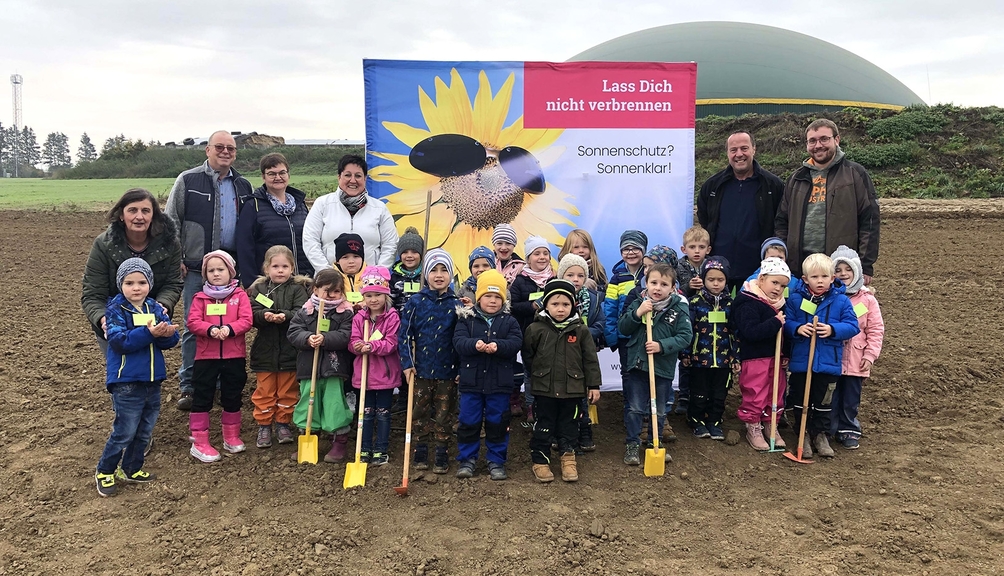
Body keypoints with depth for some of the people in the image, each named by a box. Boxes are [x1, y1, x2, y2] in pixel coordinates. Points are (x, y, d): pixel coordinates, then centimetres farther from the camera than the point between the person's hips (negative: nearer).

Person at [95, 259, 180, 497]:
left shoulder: (156, 308, 5)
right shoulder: (116, 310, -8)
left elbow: (170, 340, -1)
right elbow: (119, 341, -22)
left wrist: (167, 333, -24)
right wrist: (149, 333, -31)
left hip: (153, 380, 6)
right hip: (126, 382, -6)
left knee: (145, 430, 15)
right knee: (125, 431, -1)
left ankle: (131, 468, 32)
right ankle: (104, 472, 19)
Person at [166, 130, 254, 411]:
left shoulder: (243, 186, 11)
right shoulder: (188, 180, 0)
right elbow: (171, 222, 1)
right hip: (196, 269, -3)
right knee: (194, 327, 1)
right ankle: (188, 387, 11)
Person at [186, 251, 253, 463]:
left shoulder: (239, 295, 0)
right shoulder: (200, 298, 2)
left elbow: (246, 320, -9)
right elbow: (193, 322, -8)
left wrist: (229, 329, -26)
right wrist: (210, 329, -26)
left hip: (234, 356, 0)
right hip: (206, 357, 0)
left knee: (232, 397, 13)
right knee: (202, 398, 3)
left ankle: (231, 437, 30)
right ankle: (199, 442, 11)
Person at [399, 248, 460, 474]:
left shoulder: (456, 304, -1)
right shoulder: (416, 302, -2)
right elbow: (405, 334, -1)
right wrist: (407, 363, -7)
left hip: (447, 371, 0)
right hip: (422, 370, 0)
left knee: (444, 416, 8)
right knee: (421, 414, 11)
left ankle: (442, 458, 17)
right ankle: (420, 455, 22)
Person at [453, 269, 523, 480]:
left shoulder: (509, 322, 3)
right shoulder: (466, 319, 1)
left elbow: (516, 343, -12)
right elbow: (458, 341, -12)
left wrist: (497, 346, -30)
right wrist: (475, 344, -32)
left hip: (499, 383, 0)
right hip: (471, 381, 0)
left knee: (497, 423, 8)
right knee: (469, 422, 7)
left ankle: (496, 461, 22)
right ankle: (467, 459, 22)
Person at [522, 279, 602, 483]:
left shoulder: (580, 330, -4)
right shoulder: (535, 329, -7)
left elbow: (590, 360, 0)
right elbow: (527, 356, 6)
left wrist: (594, 385, 0)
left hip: (572, 389, 1)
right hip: (544, 389, -1)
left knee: (569, 426, 12)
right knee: (543, 426, 8)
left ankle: (568, 458, 26)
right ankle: (540, 461, 19)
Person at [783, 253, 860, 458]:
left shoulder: (841, 301, -4)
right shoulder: (795, 299, -4)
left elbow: (852, 326, -6)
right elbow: (786, 323, -2)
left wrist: (832, 330, -22)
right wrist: (798, 328, -22)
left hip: (828, 363, 0)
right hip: (800, 362, 0)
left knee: (824, 401, 13)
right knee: (800, 401, 11)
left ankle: (820, 434, 31)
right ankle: (804, 435, 27)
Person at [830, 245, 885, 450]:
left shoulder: (867, 299, 0)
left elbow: (876, 330, 2)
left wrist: (870, 355, -3)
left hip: (855, 361, 1)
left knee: (851, 398, 10)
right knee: (830, 396, 7)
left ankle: (848, 430, 26)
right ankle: (828, 429, 21)